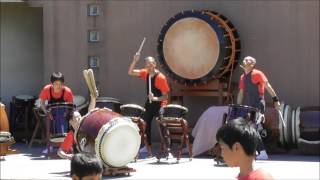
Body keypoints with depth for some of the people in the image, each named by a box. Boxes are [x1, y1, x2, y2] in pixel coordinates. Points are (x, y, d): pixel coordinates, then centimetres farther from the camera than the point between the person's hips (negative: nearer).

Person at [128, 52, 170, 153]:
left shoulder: (161, 77, -21)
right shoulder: (146, 73, -2)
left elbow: (165, 96, -19)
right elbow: (130, 72, -2)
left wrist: (155, 98, -37)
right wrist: (135, 61, -15)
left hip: (159, 104, -7)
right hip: (149, 103, 7)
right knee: (146, 124, 14)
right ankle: (147, 146, 28)